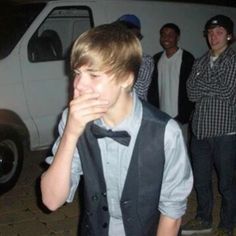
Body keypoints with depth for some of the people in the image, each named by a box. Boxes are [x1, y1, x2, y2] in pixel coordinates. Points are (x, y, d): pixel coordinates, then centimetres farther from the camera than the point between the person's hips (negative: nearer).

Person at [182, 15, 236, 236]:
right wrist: (215, 89, -12)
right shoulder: (200, 62, 10)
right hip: (201, 129, 5)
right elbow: (191, 92, -1)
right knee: (200, 180, 16)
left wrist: (202, 84, -7)